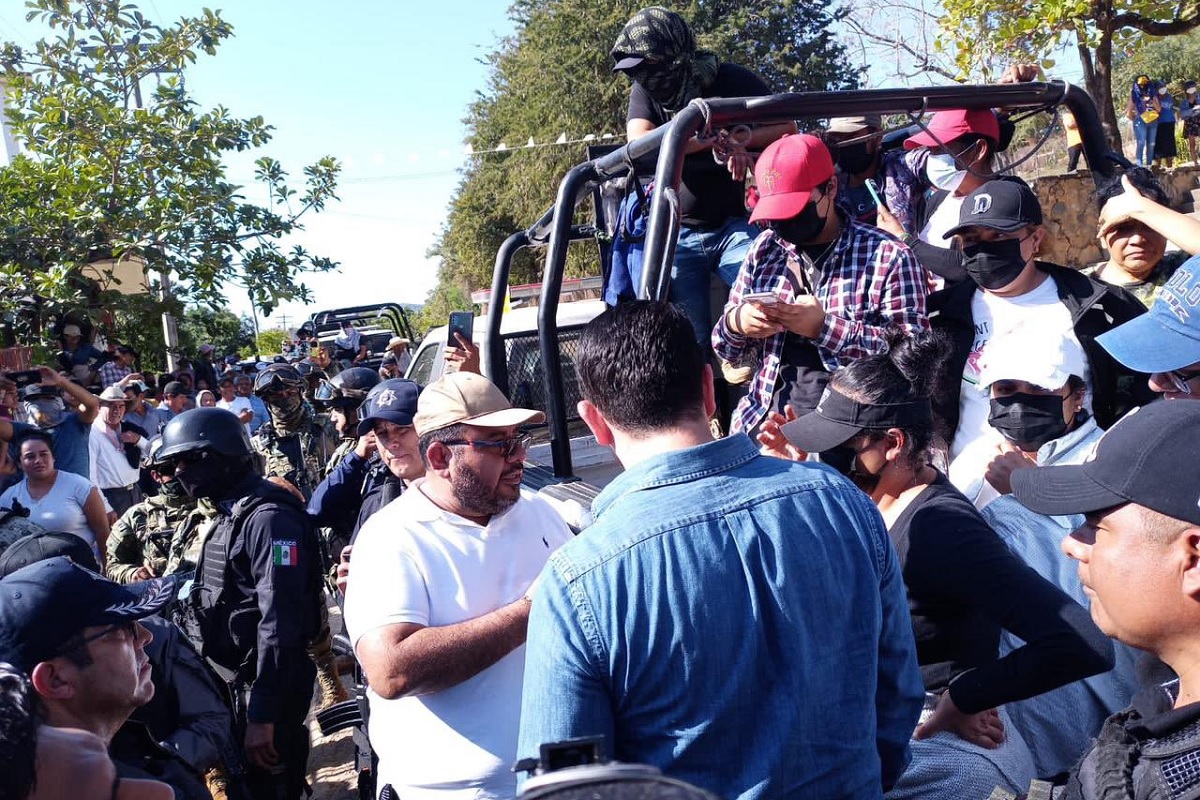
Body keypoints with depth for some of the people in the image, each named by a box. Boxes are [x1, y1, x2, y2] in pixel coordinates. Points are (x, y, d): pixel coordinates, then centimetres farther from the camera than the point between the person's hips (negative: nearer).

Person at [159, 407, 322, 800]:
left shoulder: (268, 518, -21)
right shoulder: (231, 513, 12)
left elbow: (279, 622, -26)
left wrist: (263, 714, -27)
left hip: (266, 683, -10)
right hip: (234, 678, 10)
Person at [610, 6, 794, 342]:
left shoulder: (730, 80, -6)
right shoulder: (644, 92, -4)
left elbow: (787, 129, -7)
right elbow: (640, 142, -23)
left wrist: (740, 139, -26)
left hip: (735, 224, 0)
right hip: (678, 232, 1)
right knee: (689, 336, -4)